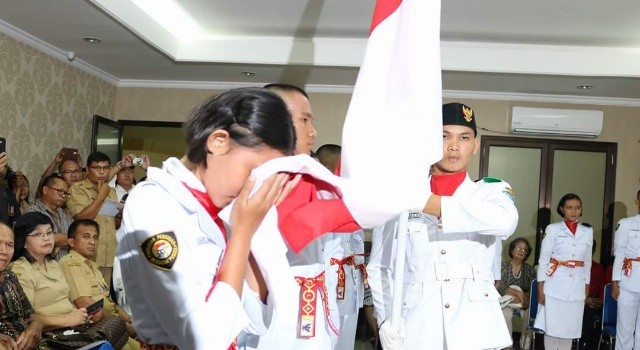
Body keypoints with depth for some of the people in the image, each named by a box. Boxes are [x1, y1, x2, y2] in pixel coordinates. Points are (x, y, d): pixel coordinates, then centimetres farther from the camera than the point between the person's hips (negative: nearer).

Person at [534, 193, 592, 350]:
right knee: (551, 327, -1)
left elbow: (588, 262, 14)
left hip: (577, 287, 3)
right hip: (555, 285, -3)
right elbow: (543, 260, -2)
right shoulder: (552, 229, -1)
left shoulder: (588, 231, 10)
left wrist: (586, 289, 10)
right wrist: (540, 288, -8)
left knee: (570, 328, 6)